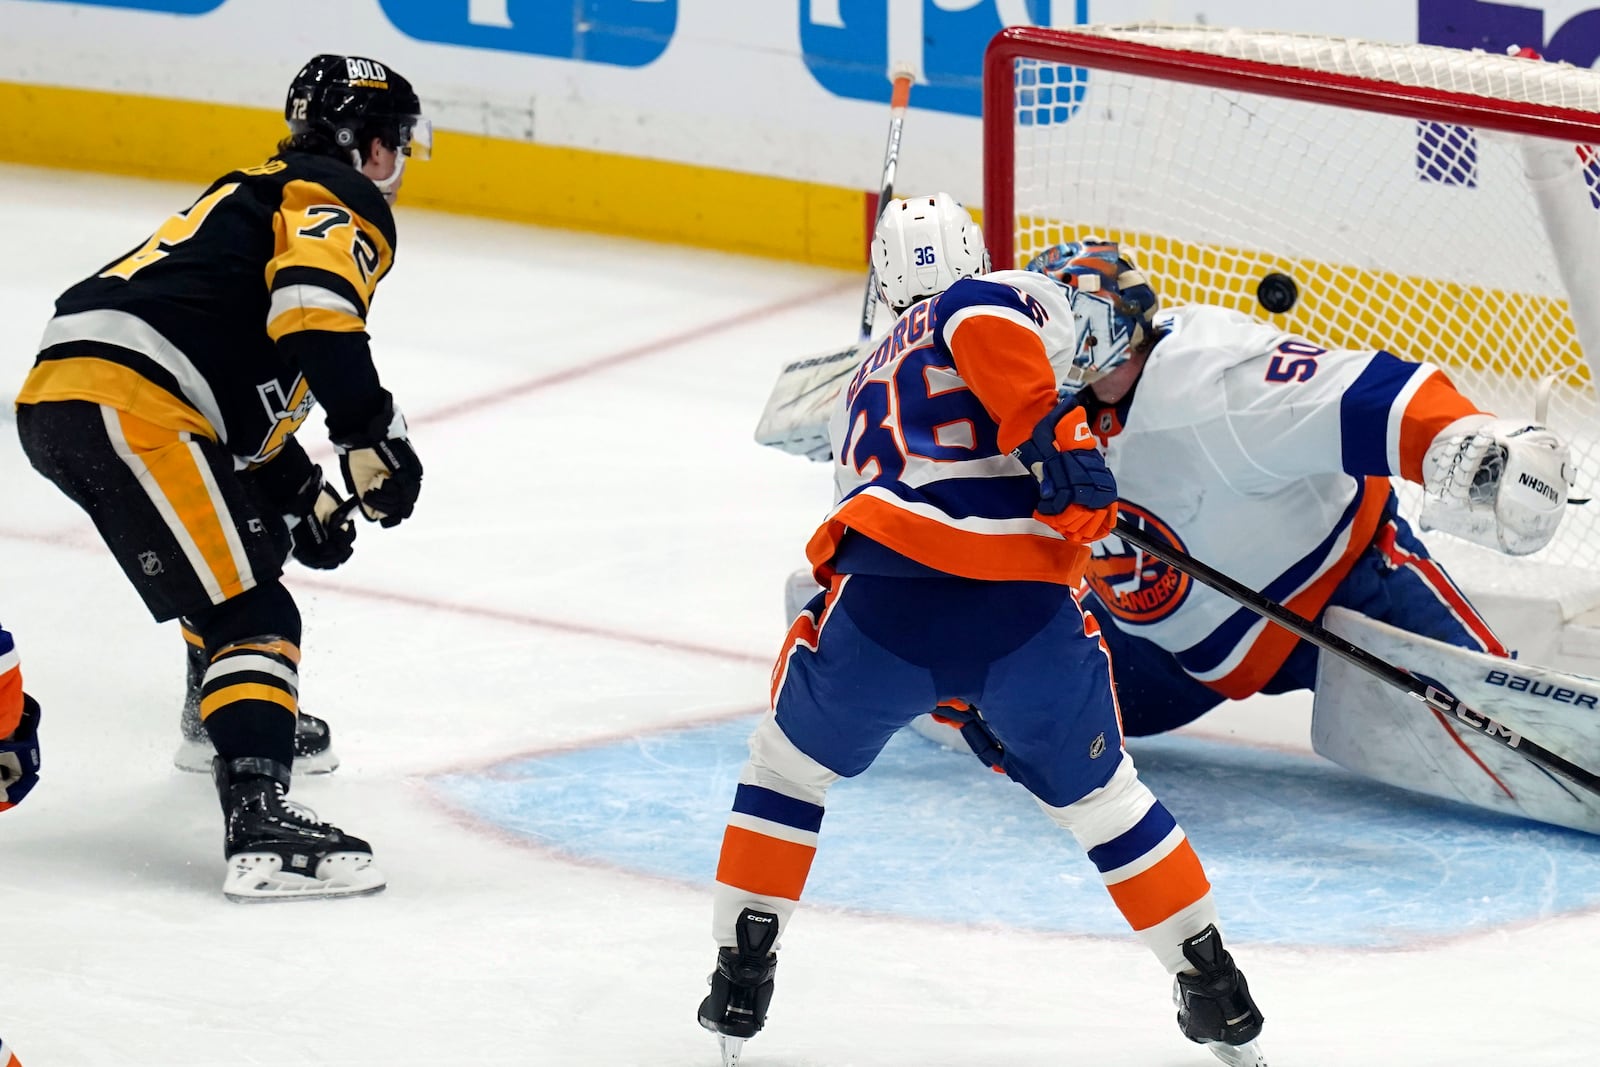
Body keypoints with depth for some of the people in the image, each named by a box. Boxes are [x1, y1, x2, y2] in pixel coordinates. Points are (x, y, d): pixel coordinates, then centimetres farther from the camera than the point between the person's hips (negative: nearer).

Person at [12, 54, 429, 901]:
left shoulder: (260, 195, 33)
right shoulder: (342, 201, 3)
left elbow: (243, 381, 35)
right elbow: (314, 304, -20)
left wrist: (300, 498, 30)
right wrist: (369, 433, -21)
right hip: (127, 407, -10)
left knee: (251, 538, 35)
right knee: (251, 617, -16)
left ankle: (225, 714, 53)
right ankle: (258, 823, -33)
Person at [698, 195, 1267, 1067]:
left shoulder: (865, 389, 35)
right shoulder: (1003, 300, 19)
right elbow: (984, 315, -8)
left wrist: (970, 714, 43)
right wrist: (1050, 436, -14)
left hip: (885, 594, 2)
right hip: (1027, 603, -2)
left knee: (790, 763, 29)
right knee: (1097, 794, 21)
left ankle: (741, 979, 24)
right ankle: (1218, 994, 24)